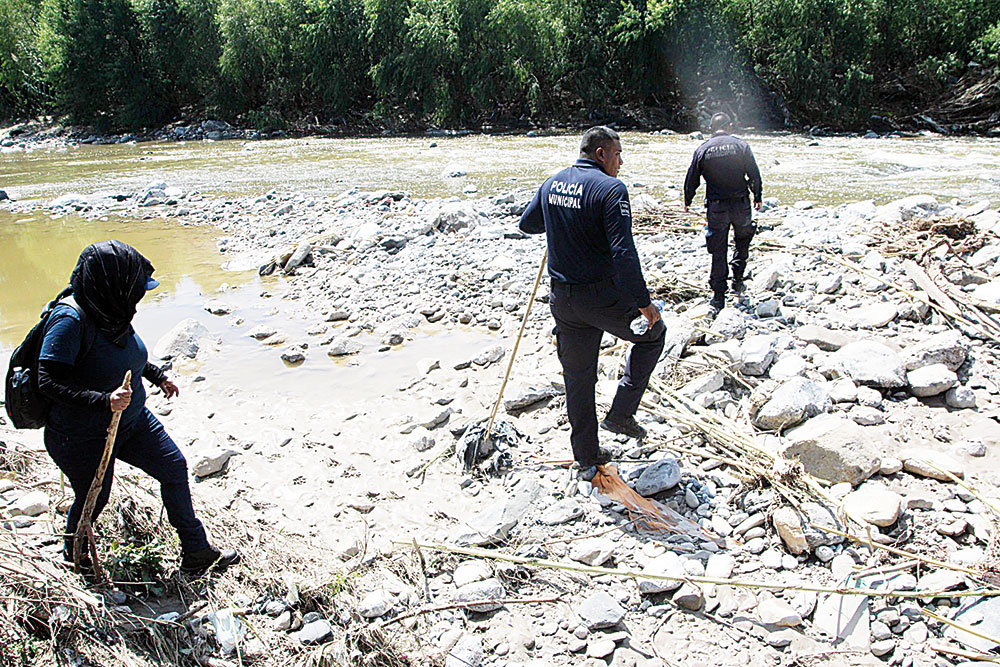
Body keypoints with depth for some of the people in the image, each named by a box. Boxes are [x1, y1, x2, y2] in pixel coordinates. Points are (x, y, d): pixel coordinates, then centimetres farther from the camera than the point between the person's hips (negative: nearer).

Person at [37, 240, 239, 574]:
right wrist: (104, 400, -38)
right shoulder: (70, 318, -27)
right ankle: (74, 558, 45)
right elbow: (50, 382, -29)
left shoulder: (113, 312, -3)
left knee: (174, 467, 10)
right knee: (93, 500, 11)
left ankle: (196, 552, 23)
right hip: (84, 436, -8)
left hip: (131, 421, 8)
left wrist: (158, 376, 25)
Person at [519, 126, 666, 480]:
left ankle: (586, 458, 26)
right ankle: (621, 412, 15)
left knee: (577, 377, 16)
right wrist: (642, 301, -19)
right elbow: (622, 252, -23)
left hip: (562, 298, 6)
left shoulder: (551, 184, 7)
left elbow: (527, 224, 22)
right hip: (603, 297, -6)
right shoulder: (611, 189, -15)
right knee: (653, 332, 20)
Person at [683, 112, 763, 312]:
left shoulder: (702, 150, -1)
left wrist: (687, 202, 19)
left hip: (716, 208, 0)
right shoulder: (741, 145, -2)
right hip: (741, 205, 0)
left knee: (718, 252, 6)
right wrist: (757, 197, 14)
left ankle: (719, 295, 7)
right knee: (742, 239, 25)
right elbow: (754, 175, 0)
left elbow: (692, 179, 5)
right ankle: (738, 278, 16)